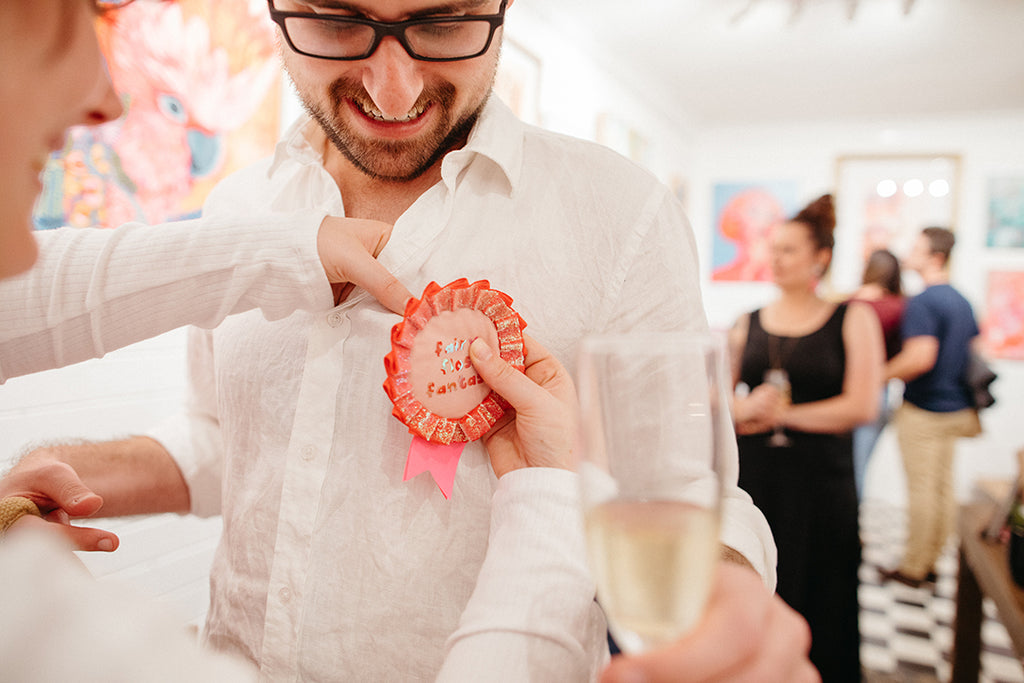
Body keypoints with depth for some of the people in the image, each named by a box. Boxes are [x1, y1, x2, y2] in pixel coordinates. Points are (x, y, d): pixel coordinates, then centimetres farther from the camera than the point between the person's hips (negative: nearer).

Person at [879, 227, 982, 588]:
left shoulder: (921, 302, -18)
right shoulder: (962, 301, 11)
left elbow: (921, 357, -28)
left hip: (923, 410, -9)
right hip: (955, 407, 9)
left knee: (921, 489, 0)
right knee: (944, 486, 14)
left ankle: (912, 567, 11)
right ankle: (930, 561, 25)